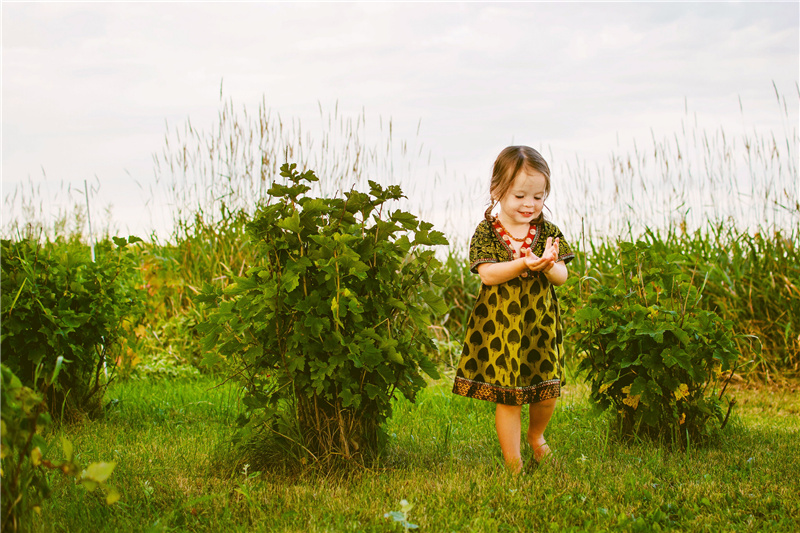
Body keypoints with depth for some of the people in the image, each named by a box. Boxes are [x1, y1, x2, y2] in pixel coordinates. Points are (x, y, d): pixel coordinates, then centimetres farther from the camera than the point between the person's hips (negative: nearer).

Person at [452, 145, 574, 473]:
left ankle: (536, 435, 39)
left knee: (547, 390, 7)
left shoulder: (548, 232, 3)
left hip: (540, 323, 3)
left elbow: (562, 276, -2)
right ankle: (513, 463, 13)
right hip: (499, 326, -3)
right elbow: (487, 274, -17)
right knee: (507, 396, 1)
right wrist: (523, 265, -32)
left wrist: (549, 265, -26)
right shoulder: (486, 232, -5)